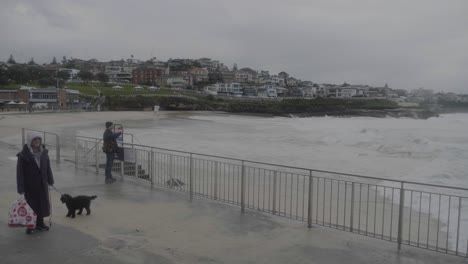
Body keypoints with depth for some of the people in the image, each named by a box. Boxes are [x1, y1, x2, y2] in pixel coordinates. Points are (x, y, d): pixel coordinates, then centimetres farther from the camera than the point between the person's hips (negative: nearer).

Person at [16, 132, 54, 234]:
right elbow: (20, 172, -14)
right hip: (29, 185, -5)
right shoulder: (24, 155, -15)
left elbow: (48, 167, 9)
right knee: (30, 205, 7)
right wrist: (21, 188, -16)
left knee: (43, 203, 15)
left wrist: (50, 180, 9)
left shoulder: (44, 152, 0)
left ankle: (40, 223, 33)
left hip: (42, 184, 5)